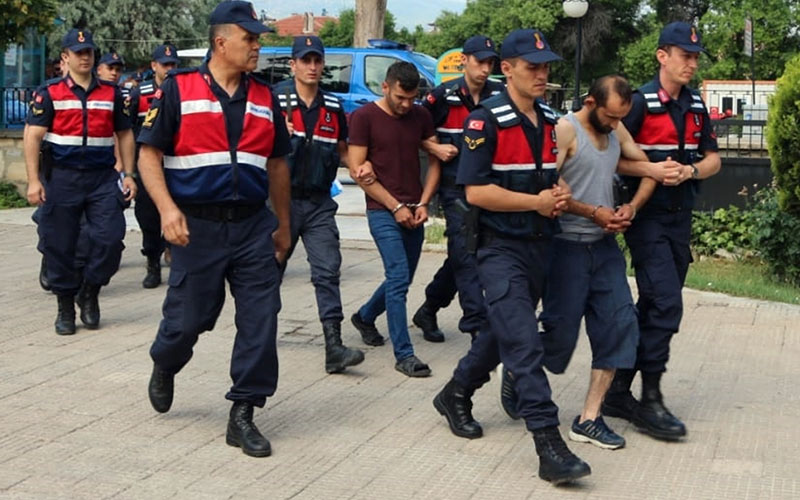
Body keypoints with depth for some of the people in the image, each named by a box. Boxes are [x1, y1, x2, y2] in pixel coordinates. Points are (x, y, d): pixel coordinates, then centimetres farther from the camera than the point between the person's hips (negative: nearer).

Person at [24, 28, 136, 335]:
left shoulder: (111, 94, 11)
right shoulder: (50, 93, 2)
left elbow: (125, 135, 15)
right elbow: (33, 137, -3)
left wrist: (128, 175, 7)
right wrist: (34, 180, -11)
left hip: (103, 177, 2)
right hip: (62, 178, -2)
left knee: (111, 238, -9)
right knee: (59, 246, 2)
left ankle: (90, 293, 14)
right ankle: (65, 307, 18)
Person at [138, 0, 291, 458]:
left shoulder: (264, 98, 10)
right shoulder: (178, 90, -3)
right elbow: (149, 155, -3)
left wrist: (283, 224, 17)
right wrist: (167, 208, -17)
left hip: (254, 226, 4)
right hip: (198, 226, -3)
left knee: (260, 321, -3)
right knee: (188, 318, 7)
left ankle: (243, 415, 8)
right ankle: (164, 368, 41)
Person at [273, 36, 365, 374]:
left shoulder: (333, 107, 9)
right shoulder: (275, 100, -4)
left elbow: (342, 149, 18)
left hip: (319, 203, 2)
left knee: (328, 272, -7)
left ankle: (334, 347, -11)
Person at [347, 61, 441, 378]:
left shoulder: (421, 116, 8)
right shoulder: (364, 117, -6)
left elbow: (434, 161, 12)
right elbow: (356, 170, -9)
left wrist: (423, 203, -1)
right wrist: (396, 206, -10)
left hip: (414, 213, 6)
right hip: (383, 212, -5)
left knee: (401, 279, 14)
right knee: (398, 278, -14)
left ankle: (365, 317, 41)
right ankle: (404, 355, -11)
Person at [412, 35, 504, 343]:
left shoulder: (501, 96, 2)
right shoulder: (444, 96, -3)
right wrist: (435, 148, -10)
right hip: (456, 187, -4)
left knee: (460, 256, 12)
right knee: (466, 253, -11)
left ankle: (428, 311, 30)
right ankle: (477, 324, -11)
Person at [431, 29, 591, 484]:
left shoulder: (551, 120, 10)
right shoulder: (487, 120, -12)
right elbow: (475, 190, -16)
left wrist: (561, 193, 0)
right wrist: (536, 202, -16)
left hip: (542, 245, 7)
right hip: (502, 247, -7)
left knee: (505, 332, 18)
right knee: (524, 343, -13)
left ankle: (456, 394, 39)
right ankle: (549, 443, -15)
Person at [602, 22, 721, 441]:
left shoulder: (696, 105, 10)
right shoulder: (640, 103, -10)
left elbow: (712, 159, 13)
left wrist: (690, 170, -8)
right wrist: (651, 170, -23)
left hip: (680, 217, 7)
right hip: (647, 216, -7)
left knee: (653, 307, 10)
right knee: (665, 305, -13)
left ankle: (619, 390, 21)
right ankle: (650, 401, -4)